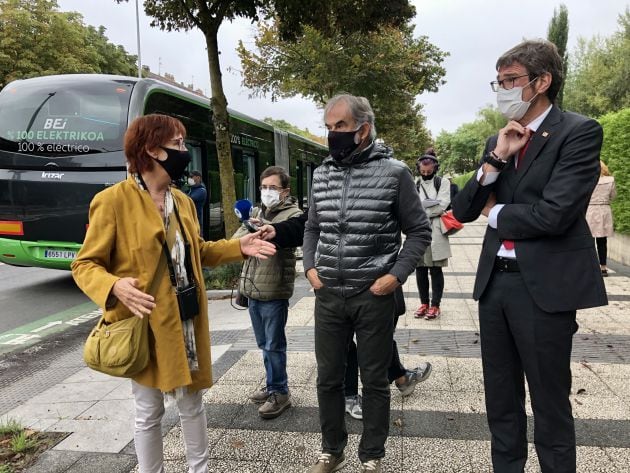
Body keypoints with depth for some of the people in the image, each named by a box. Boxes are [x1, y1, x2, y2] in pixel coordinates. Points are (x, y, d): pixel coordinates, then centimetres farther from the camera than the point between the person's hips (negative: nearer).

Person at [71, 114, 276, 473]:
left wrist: (238, 247, 5)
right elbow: (85, 264, -11)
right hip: (148, 323, -6)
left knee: (192, 402, 19)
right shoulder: (114, 200, -14)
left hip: (188, 319, 6)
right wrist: (114, 287, -31)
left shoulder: (182, 200, 9)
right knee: (149, 412, 11)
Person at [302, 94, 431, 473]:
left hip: (374, 296, -4)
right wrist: (310, 267, 4)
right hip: (328, 296, 4)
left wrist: (396, 275, -12)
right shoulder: (321, 174, 6)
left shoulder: (394, 172, -7)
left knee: (375, 381, 11)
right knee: (328, 378, 14)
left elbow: (419, 231, -2)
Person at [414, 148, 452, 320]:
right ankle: (424, 303, 20)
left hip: (435, 232, -3)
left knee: (435, 270, 3)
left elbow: (442, 205, -8)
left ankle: (435, 305, 12)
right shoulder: (415, 185, 10)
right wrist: (432, 205, -10)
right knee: (420, 269, 7)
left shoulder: (443, 182, 4)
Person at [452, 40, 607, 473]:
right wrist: (495, 161, -7)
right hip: (494, 281, 7)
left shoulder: (579, 132, -8)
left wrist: (494, 212, -4)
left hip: (544, 287, -6)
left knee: (550, 405, 9)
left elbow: (553, 214, -20)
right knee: (500, 401, 18)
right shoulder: (499, 141, 12)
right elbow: (462, 211, 5)